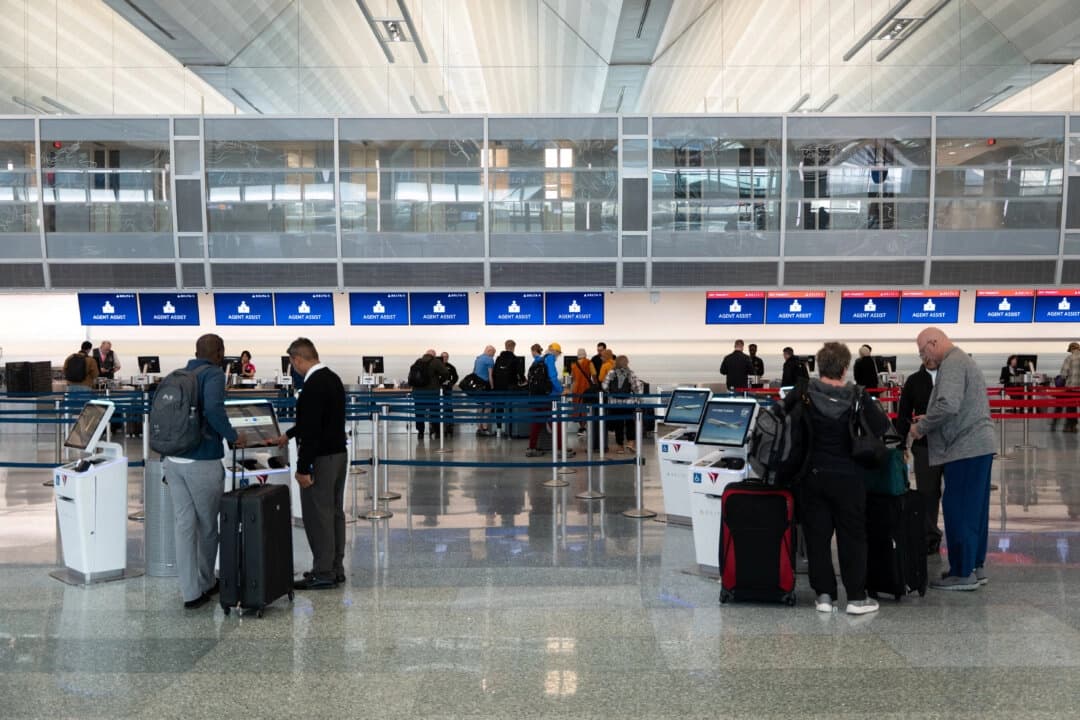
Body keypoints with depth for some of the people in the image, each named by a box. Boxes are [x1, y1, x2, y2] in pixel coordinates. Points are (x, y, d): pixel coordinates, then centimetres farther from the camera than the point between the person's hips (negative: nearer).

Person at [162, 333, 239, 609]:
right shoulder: (214, 375, -8)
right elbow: (213, 409, -25)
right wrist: (232, 436, -10)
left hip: (173, 459, 6)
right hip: (202, 461, -6)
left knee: (184, 524, 8)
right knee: (208, 524, 11)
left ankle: (190, 592, 10)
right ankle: (206, 583, 27)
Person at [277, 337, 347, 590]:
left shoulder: (313, 386, -20)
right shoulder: (333, 378, 10)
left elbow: (312, 429, -23)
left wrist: (303, 469, -19)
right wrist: (289, 435, 31)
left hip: (321, 459, -10)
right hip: (339, 454, 10)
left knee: (318, 516, -1)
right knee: (334, 512, 14)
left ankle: (323, 573, 7)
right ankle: (335, 569, 22)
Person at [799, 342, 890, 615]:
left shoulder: (803, 393, -7)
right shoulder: (857, 397, -11)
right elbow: (882, 428, -10)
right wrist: (872, 404, 7)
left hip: (813, 476, 2)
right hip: (848, 478, -1)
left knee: (817, 536, 9)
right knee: (852, 537, 8)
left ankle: (824, 594, 13)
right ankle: (856, 597, 13)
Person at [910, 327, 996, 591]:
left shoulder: (952, 364, -14)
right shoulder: (962, 360, 19)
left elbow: (948, 406, -26)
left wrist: (921, 427, -13)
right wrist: (929, 419, 13)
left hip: (965, 448, -10)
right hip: (979, 445, 10)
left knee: (958, 511, -4)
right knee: (974, 509, 15)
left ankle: (963, 574, 3)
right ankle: (976, 567, 23)